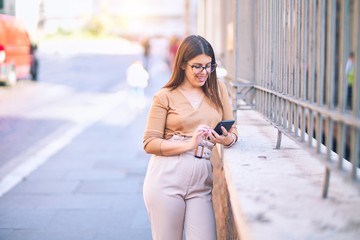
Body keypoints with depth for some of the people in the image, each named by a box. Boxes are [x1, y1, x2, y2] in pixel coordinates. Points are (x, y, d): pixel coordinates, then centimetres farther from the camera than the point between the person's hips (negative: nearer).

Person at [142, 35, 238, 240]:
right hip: (166, 178, -2)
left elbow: (233, 132, 12)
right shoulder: (165, 96, 1)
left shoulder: (218, 89, 10)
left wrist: (227, 139, -12)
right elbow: (150, 143, -3)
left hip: (201, 182, 3)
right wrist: (189, 144, -15)